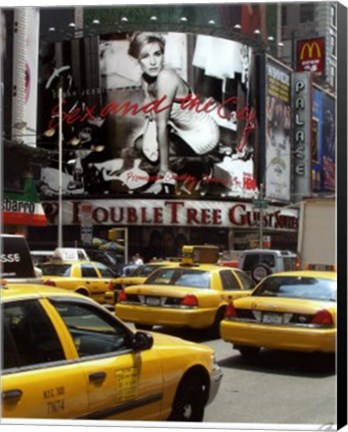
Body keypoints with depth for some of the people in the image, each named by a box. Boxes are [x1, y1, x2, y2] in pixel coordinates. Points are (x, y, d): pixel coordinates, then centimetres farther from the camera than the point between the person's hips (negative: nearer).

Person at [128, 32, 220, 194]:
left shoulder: (166, 78, -29)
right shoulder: (146, 78, -4)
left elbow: (162, 126, -28)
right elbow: (153, 117, -4)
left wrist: (164, 171, -24)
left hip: (203, 135, -8)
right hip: (184, 129, 8)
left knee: (150, 149, -12)